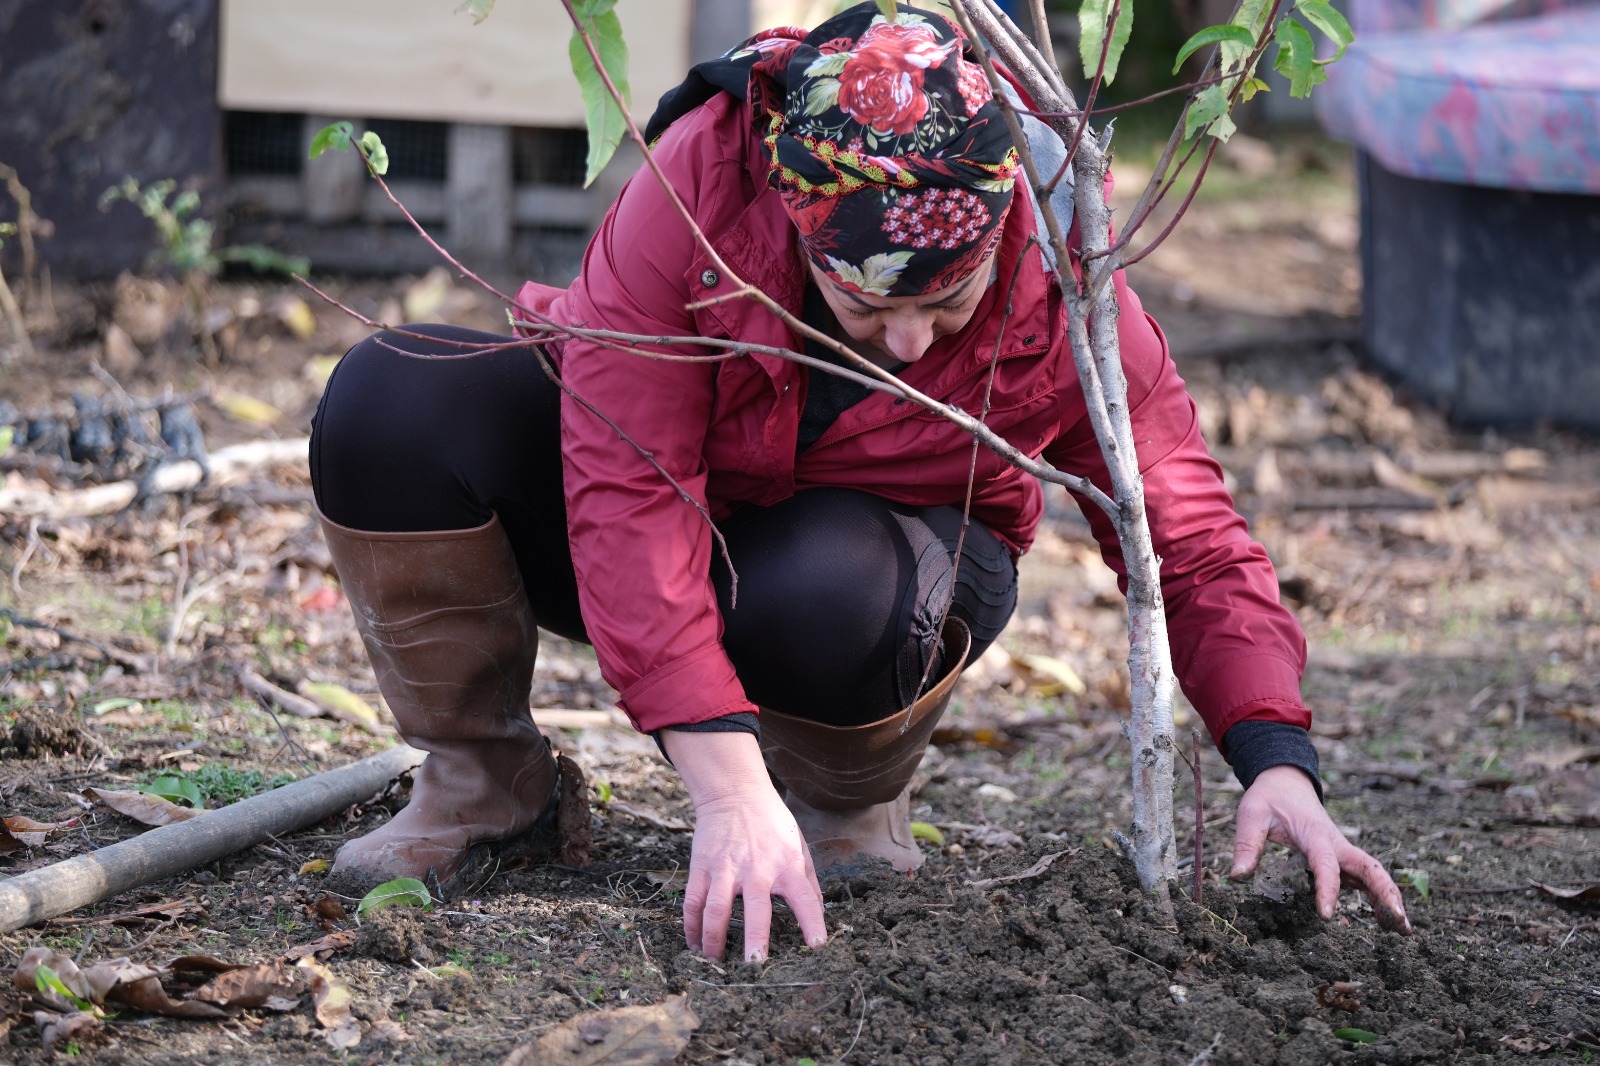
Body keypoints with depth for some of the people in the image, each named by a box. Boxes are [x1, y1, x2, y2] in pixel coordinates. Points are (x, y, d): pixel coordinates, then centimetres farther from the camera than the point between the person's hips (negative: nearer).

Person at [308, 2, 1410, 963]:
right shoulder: (699, 177, -33)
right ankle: (482, 774, -4)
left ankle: (853, 799, -2)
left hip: (865, 538, 0)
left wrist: (1277, 764, -34)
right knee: (391, 405, -28)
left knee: (832, 597, -40)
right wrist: (729, 790, -44)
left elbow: (1191, 536, -18)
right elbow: (627, 488, -36)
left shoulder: (1060, 285, -26)